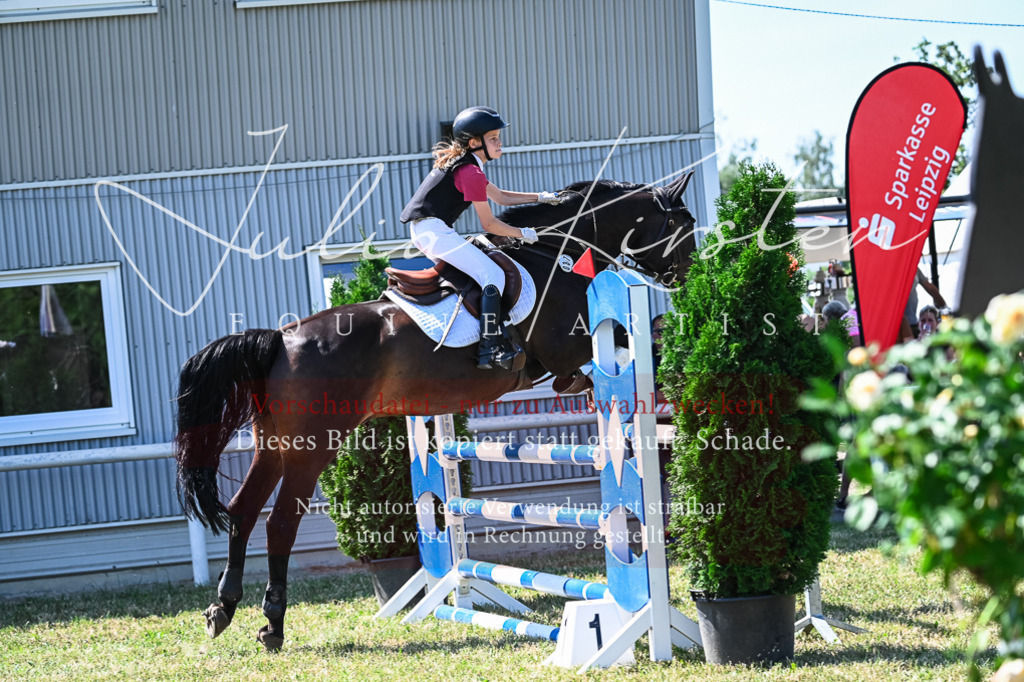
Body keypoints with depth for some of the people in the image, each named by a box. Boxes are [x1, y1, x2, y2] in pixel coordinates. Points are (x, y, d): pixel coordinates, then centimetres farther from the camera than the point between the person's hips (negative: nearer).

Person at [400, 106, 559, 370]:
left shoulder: (462, 165, 20)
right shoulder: (471, 172, -12)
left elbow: (500, 196, 28)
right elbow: (489, 224, -9)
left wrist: (540, 197, 22)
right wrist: (522, 234, 3)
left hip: (421, 230, 11)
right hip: (434, 229, -11)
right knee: (493, 275, -14)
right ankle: (490, 350, -21)